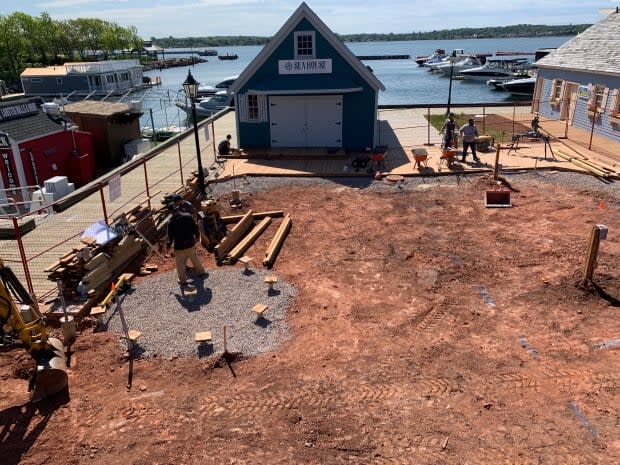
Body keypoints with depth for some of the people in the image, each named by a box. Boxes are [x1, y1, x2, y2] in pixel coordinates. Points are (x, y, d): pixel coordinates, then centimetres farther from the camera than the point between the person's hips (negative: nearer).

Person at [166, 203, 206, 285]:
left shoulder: (171, 222, -19)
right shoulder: (188, 216, -9)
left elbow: (170, 236, -12)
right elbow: (195, 227, 1)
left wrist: (169, 246, 2)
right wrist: (197, 236, 20)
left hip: (179, 246, -4)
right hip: (190, 244, 4)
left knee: (180, 264, 12)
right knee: (195, 259, 26)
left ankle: (183, 280, 21)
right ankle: (201, 272, 41)